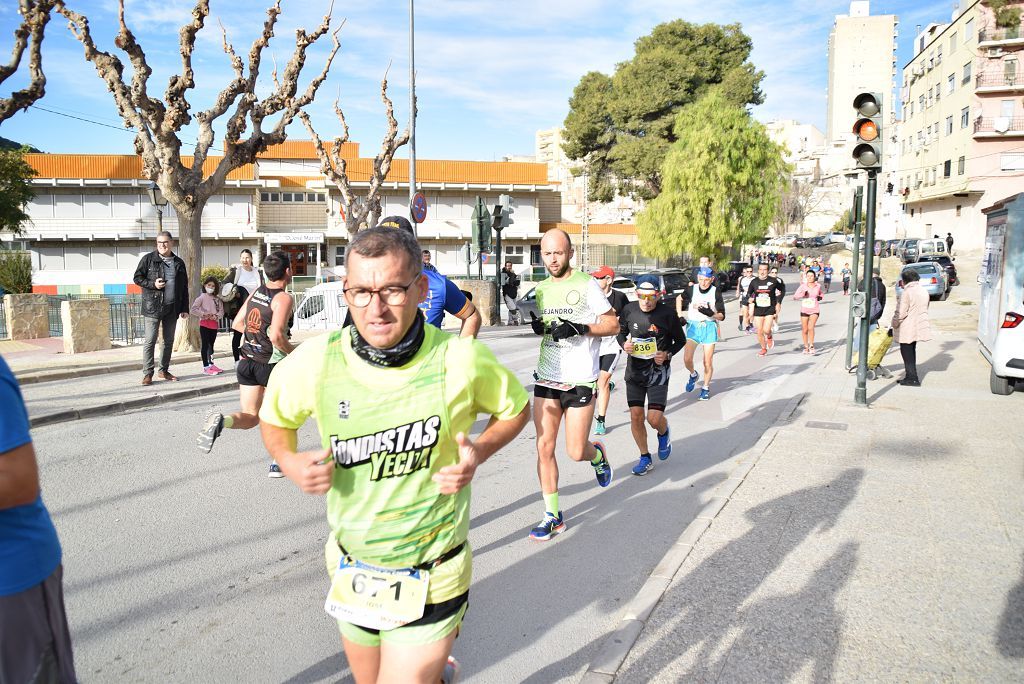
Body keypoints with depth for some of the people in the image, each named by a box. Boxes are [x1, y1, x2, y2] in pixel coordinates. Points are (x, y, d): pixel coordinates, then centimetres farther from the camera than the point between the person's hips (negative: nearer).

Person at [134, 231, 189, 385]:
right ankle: (147, 373, 0)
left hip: (172, 308, 4)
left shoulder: (179, 263, 11)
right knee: (150, 341, -4)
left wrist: (185, 308, 9)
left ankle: (164, 370, 20)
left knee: (169, 341, 10)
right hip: (153, 307, -4)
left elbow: (184, 287, 14)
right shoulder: (148, 259, 0)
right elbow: (137, 278, 2)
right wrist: (153, 284, -15)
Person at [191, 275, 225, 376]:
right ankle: (206, 367, -1)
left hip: (214, 324, 5)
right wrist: (203, 314, -17)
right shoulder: (202, 297, -5)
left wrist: (216, 316, -12)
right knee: (205, 345, -2)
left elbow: (221, 311, 6)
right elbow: (192, 310, -12)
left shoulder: (217, 299, 9)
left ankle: (211, 365, 23)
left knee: (211, 345, 14)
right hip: (204, 324, -5)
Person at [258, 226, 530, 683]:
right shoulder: (315, 361, -13)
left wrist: (478, 453, -16)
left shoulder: (461, 360, -18)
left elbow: (515, 408, 2)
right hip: (351, 571, 4)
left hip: (430, 580, -3)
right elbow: (274, 418, 7)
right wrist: (291, 463, -13)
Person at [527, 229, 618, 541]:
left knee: (576, 452, -1)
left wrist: (579, 329, -18)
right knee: (544, 448, 1)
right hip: (547, 378, 5)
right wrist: (537, 325, -1)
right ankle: (553, 515, 14)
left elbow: (613, 324, -4)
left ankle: (598, 454, 36)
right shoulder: (540, 289, 11)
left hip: (580, 381, -4)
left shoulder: (586, 284, -6)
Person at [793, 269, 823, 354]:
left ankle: (811, 346, -3)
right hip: (804, 310, 1)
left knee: (811, 328, -19)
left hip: (814, 310, -1)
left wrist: (820, 297, 0)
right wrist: (802, 294, -23)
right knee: (804, 330, 7)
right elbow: (794, 296, -7)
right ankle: (806, 347, 27)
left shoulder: (818, 286, 1)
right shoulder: (803, 286, -4)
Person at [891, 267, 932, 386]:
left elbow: (901, 313, -17)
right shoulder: (924, 291, 9)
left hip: (907, 329, -8)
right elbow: (924, 309, 15)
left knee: (907, 353, -1)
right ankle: (910, 377, 23)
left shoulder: (907, 292, -17)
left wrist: (894, 325, -6)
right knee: (911, 352, 17)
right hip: (918, 326, 8)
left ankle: (912, 378, 0)